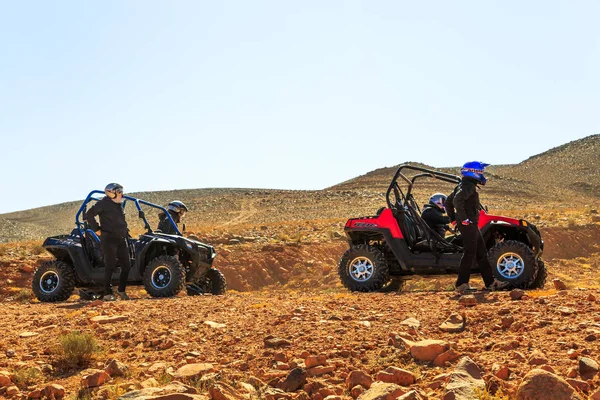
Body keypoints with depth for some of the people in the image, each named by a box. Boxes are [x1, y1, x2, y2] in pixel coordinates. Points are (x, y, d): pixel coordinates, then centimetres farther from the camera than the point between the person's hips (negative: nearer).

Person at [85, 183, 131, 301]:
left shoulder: (118, 205, 18)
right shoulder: (103, 203, -7)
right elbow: (89, 214, -12)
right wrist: (96, 229, -12)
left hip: (121, 239, 8)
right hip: (109, 239, -8)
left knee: (126, 265, 6)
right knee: (110, 266, -6)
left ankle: (121, 290, 20)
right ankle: (107, 293, 2)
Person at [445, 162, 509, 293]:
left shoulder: (462, 186, 18)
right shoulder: (469, 186, -14)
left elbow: (448, 202, 23)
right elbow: (457, 200, -30)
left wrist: (454, 218, 18)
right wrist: (463, 219, -25)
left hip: (472, 226, 10)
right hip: (468, 225, -10)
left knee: (481, 253, 14)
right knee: (469, 254, -6)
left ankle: (490, 282, 20)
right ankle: (462, 285, -2)